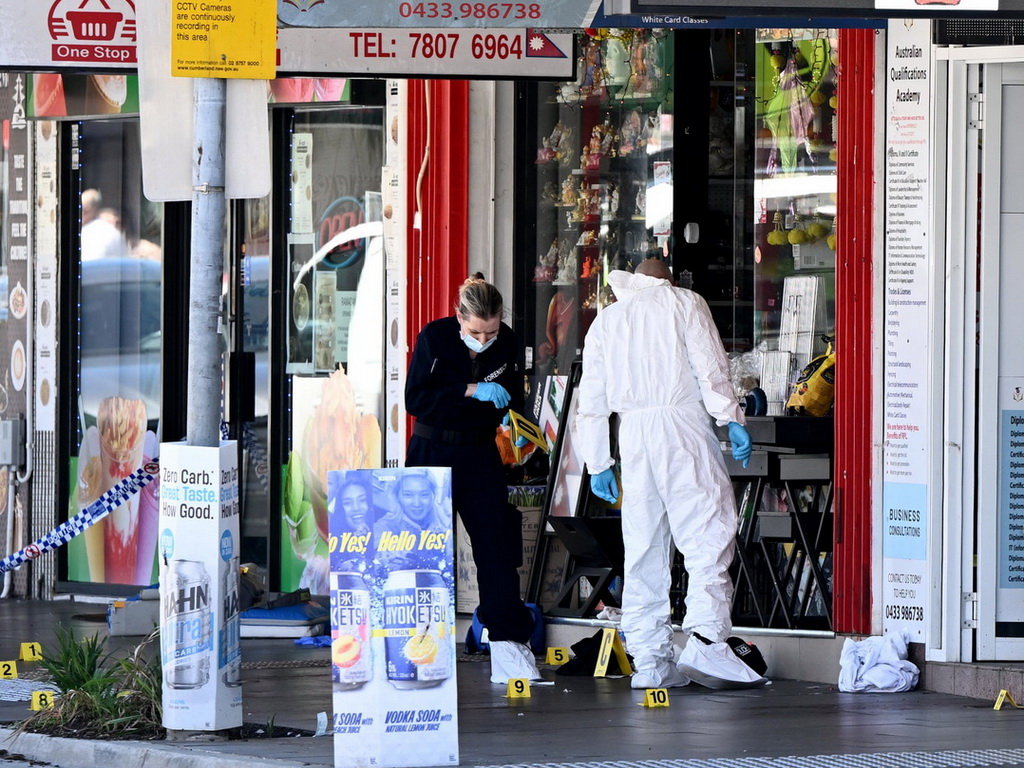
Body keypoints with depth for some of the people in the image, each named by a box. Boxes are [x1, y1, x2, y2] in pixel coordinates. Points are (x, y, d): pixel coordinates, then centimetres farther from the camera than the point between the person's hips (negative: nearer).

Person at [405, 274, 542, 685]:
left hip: (481, 454, 3)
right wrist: (471, 391, -25)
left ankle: (508, 647, -3)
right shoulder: (433, 338, -13)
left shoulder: (507, 343, -2)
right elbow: (416, 399, -18)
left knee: (498, 545, -4)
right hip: (432, 451, -3)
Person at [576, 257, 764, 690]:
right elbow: (710, 367, -4)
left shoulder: (606, 320, 22)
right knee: (708, 532, -9)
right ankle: (705, 635, -26)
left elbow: (592, 400, 18)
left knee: (643, 548, 6)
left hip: (633, 432, 4)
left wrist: (598, 462, 20)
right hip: (683, 420, -4)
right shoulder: (684, 303, 11)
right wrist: (732, 419, -6)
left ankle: (649, 659, 4)